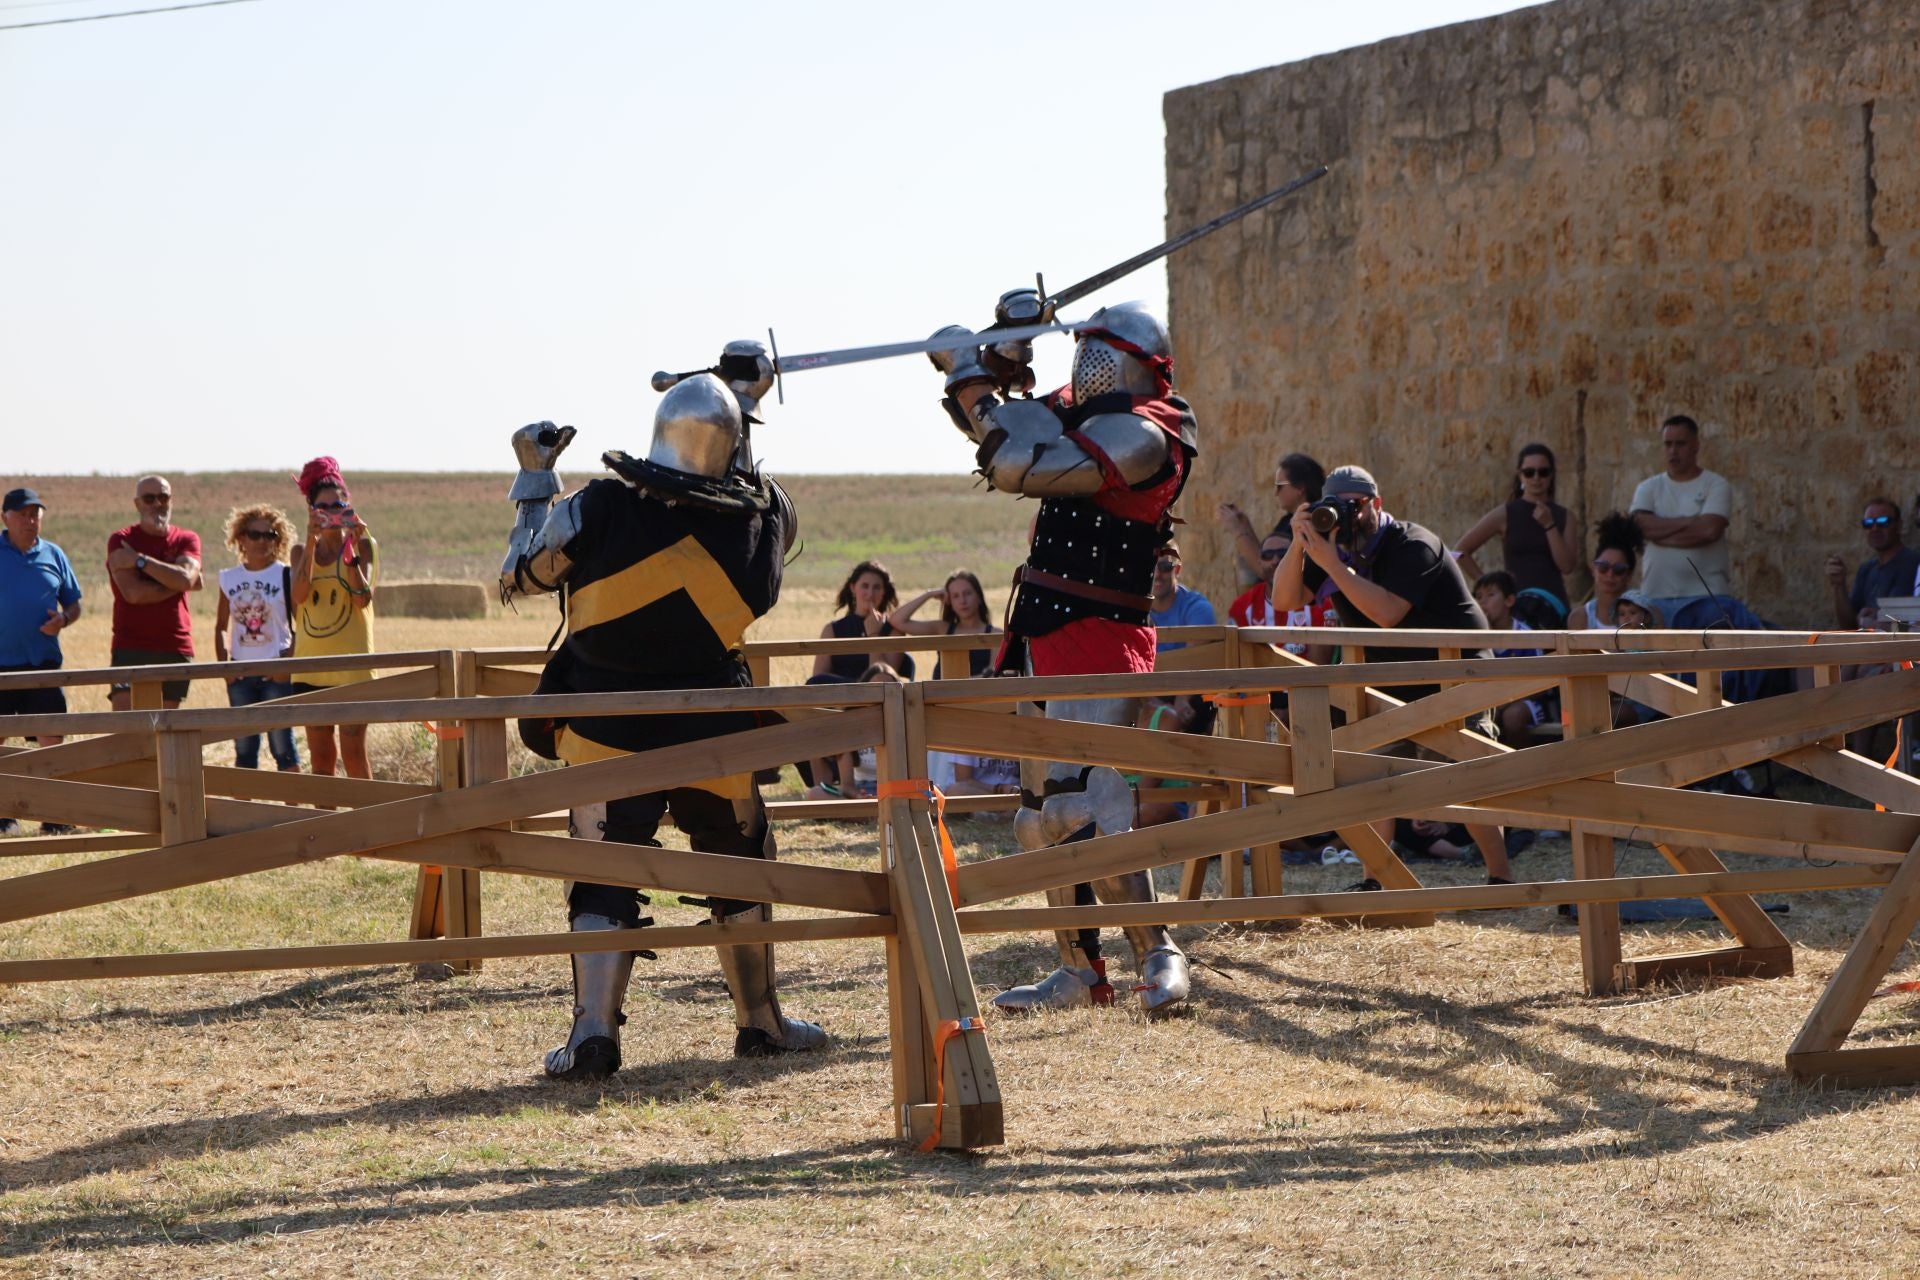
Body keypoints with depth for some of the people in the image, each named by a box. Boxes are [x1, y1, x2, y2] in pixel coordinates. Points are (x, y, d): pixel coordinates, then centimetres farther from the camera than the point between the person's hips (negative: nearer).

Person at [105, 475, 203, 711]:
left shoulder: (187, 540, 10)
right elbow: (134, 593, -13)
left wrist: (140, 560, -11)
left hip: (175, 649, 3)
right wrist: (178, 583, -5)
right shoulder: (121, 541, 1)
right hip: (131, 649, -3)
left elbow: (185, 578, -11)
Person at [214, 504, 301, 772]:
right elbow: (221, 627, 15)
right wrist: (224, 664, 2)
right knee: (243, 747, 7)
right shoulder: (230, 579, 9)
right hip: (240, 673, 4)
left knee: (282, 743, -5)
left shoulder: (286, 575, -2)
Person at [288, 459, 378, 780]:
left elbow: (363, 598, -14)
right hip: (311, 663, 4)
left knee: (353, 751, -6)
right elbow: (299, 595, -11)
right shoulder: (302, 550, 8)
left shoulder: (363, 544, 0)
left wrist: (351, 549, -21)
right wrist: (312, 541, -17)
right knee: (320, 753, 7)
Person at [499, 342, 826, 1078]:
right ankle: (760, 1022, 27)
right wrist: (744, 405, 30)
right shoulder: (767, 515, -6)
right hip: (711, 733, 1)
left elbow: (518, 575, 1)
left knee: (603, 879, 4)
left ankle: (593, 1031, -12)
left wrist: (535, 478, 13)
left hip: (606, 734, -1)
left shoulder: (598, 510, -12)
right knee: (741, 871, 20)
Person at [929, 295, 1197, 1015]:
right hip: (1047, 637, 10)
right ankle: (1082, 970, 16)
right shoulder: (1084, 416, 15)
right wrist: (1003, 365, 3)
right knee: (1042, 814, 11)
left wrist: (972, 377, -14)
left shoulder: (1140, 435, -16)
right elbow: (1001, 429, 23)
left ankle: (1159, 957, -11)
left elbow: (1018, 465, -24)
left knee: (1082, 806, -18)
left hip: (1096, 641, -10)